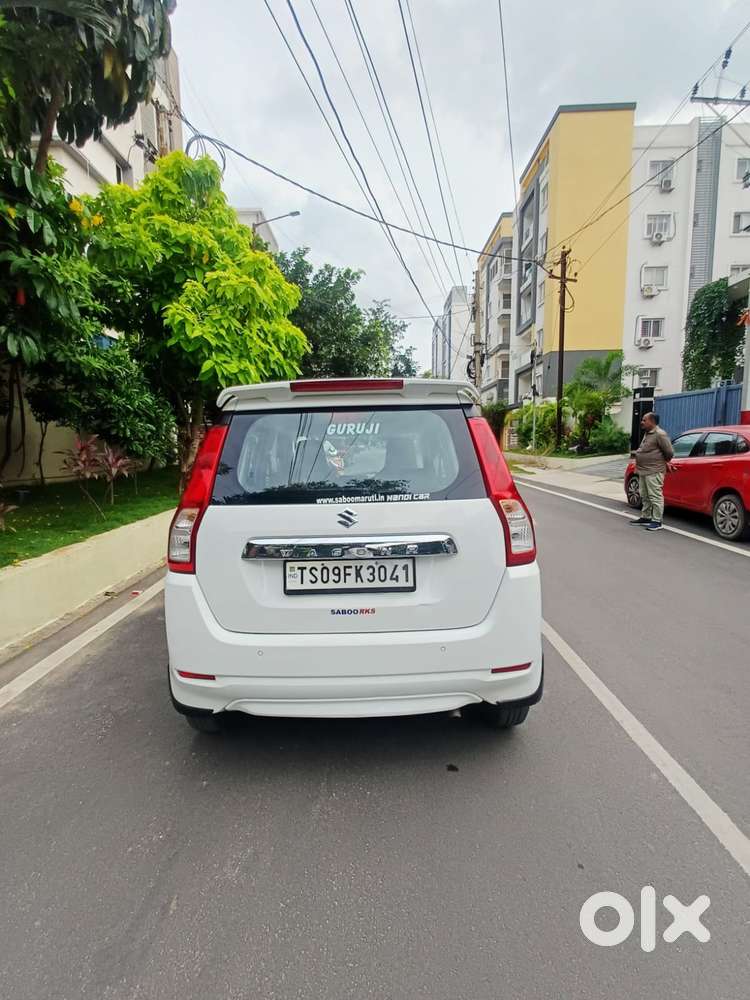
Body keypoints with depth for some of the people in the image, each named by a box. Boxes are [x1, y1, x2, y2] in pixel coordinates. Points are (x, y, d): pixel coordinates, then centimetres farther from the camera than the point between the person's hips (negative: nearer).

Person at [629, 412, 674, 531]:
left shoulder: (660, 434, -14)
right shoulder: (647, 434, 15)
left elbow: (669, 452, -13)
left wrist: (664, 461, 4)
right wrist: (635, 454, 10)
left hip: (654, 472, -10)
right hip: (643, 471, 10)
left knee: (655, 497, -5)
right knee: (645, 497, 16)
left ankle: (657, 521, -1)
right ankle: (645, 518, 26)